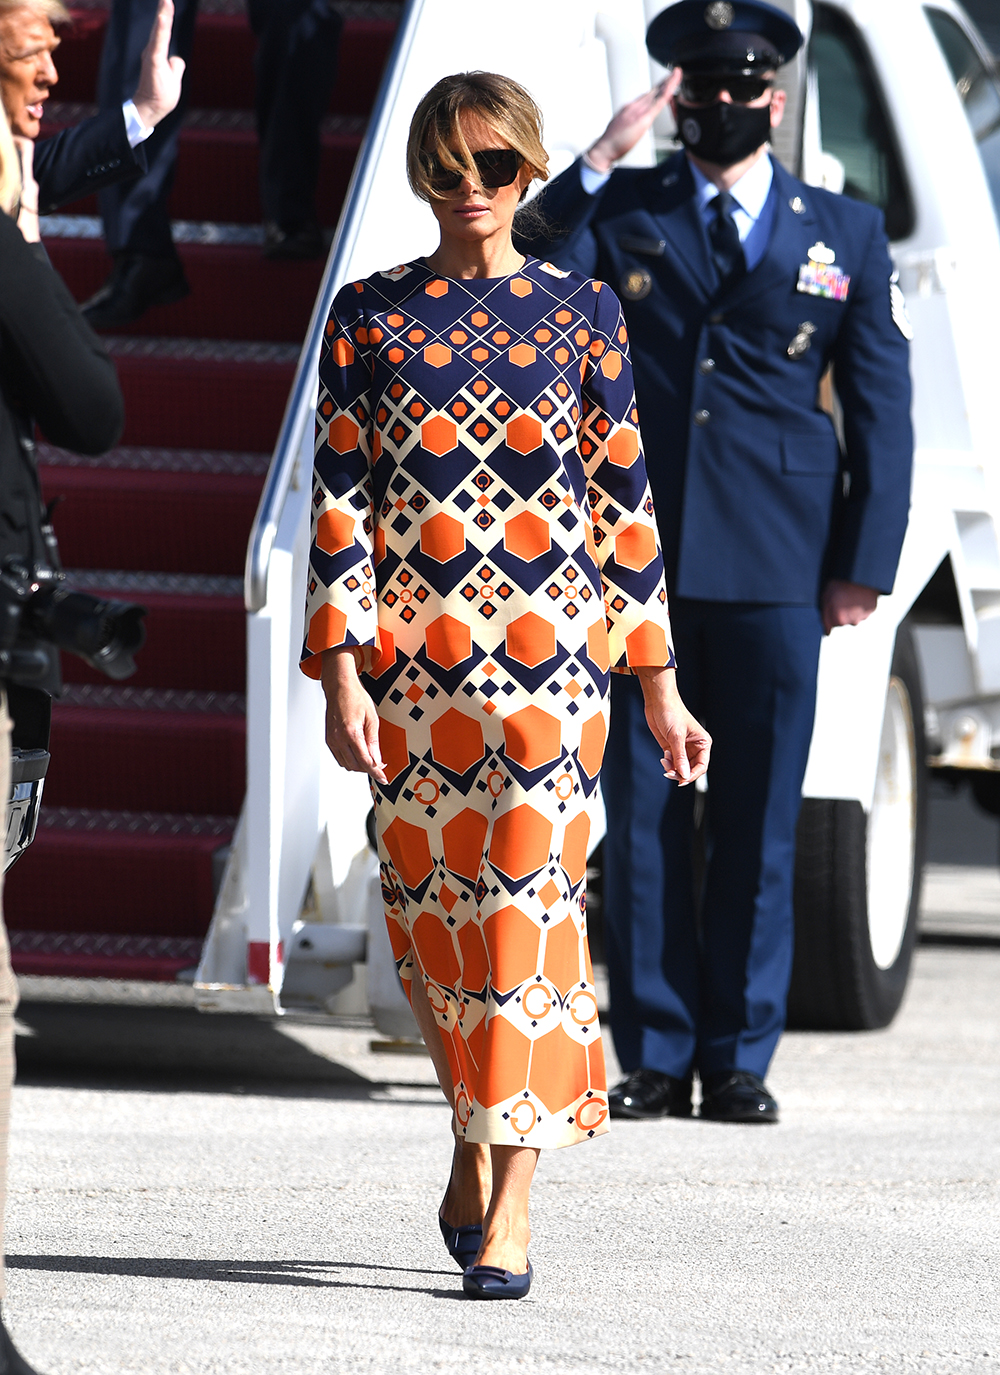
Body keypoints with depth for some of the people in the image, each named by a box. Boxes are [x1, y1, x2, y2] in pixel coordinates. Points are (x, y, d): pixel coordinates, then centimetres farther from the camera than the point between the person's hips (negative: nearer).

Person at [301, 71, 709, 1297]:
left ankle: (510, 1198, -11)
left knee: (530, 901, -11)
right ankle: (476, 1127, 30)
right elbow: (339, 500, 3)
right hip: (410, 661, 1)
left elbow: (625, 500, 7)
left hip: (549, 653, -1)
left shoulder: (579, 312, 5)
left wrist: (658, 685, 7)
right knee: (429, 908, 7)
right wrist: (341, 673, -5)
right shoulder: (369, 314, 6)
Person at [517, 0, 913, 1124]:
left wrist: (864, 564, 3)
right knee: (642, 818, 1)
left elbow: (881, 408, 10)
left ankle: (739, 1060, 7)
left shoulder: (846, 236, 11)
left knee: (758, 824, 1)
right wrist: (598, 163, -11)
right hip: (637, 561, 0)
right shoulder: (622, 212, 10)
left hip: (774, 572, 0)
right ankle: (654, 1053, 7)